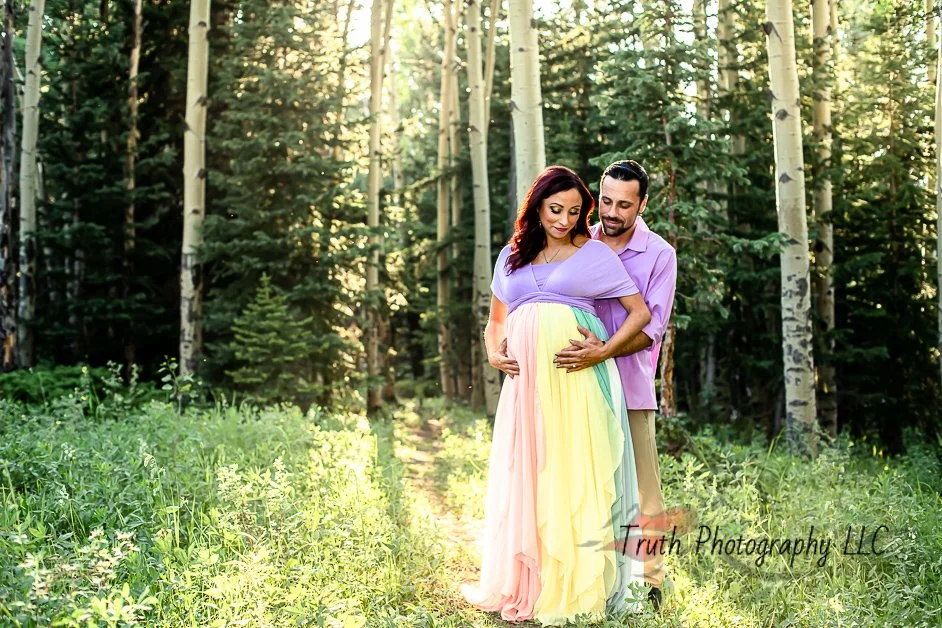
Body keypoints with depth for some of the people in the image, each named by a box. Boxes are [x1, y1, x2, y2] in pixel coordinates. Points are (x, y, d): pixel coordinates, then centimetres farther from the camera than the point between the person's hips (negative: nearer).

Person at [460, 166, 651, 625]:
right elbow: (495, 321, 26)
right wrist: (494, 354, 6)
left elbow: (640, 312, 5)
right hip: (526, 380, 4)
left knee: (574, 477, -4)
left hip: (577, 380, -4)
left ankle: (575, 588, 4)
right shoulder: (512, 256, 18)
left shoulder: (594, 253, 7)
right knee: (523, 477, 4)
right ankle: (523, 586, 14)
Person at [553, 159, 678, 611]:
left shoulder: (659, 254, -1)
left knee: (641, 488, 2)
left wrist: (602, 352, -23)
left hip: (630, 386, -2)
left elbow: (651, 326, -8)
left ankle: (649, 579, 15)